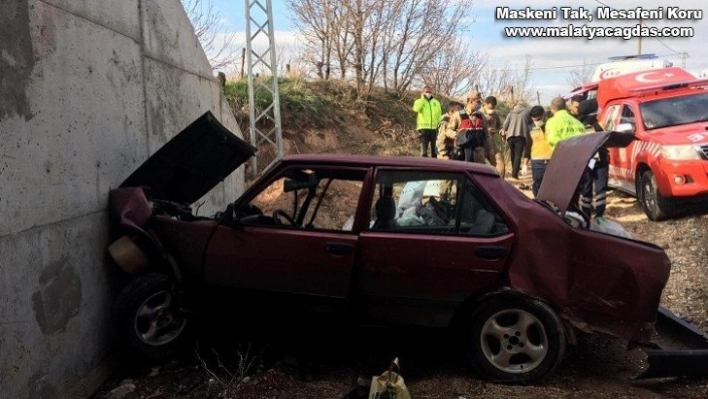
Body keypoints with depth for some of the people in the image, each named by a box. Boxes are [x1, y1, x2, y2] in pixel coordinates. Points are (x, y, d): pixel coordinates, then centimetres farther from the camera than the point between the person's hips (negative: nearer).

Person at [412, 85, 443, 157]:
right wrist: (422, 98, -11)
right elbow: (416, 109, -18)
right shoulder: (419, 101, 6)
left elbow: (439, 116, 14)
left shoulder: (436, 102, 14)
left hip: (434, 128, 3)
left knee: (435, 149, 7)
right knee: (424, 150, -2)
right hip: (423, 128, -3)